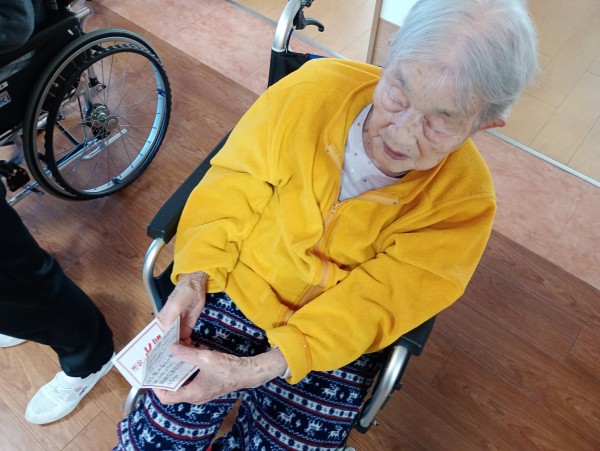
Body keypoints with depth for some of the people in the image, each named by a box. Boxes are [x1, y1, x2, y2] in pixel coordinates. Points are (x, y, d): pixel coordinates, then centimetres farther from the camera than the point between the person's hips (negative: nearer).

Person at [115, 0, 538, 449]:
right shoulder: (315, 89, -20)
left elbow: (369, 305, -20)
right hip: (237, 291, 0)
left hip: (336, 344, 1)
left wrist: (256, 369, -29)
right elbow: (231, 189, -8)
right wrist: (194, 277, -19)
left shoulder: (464, 198, -20)